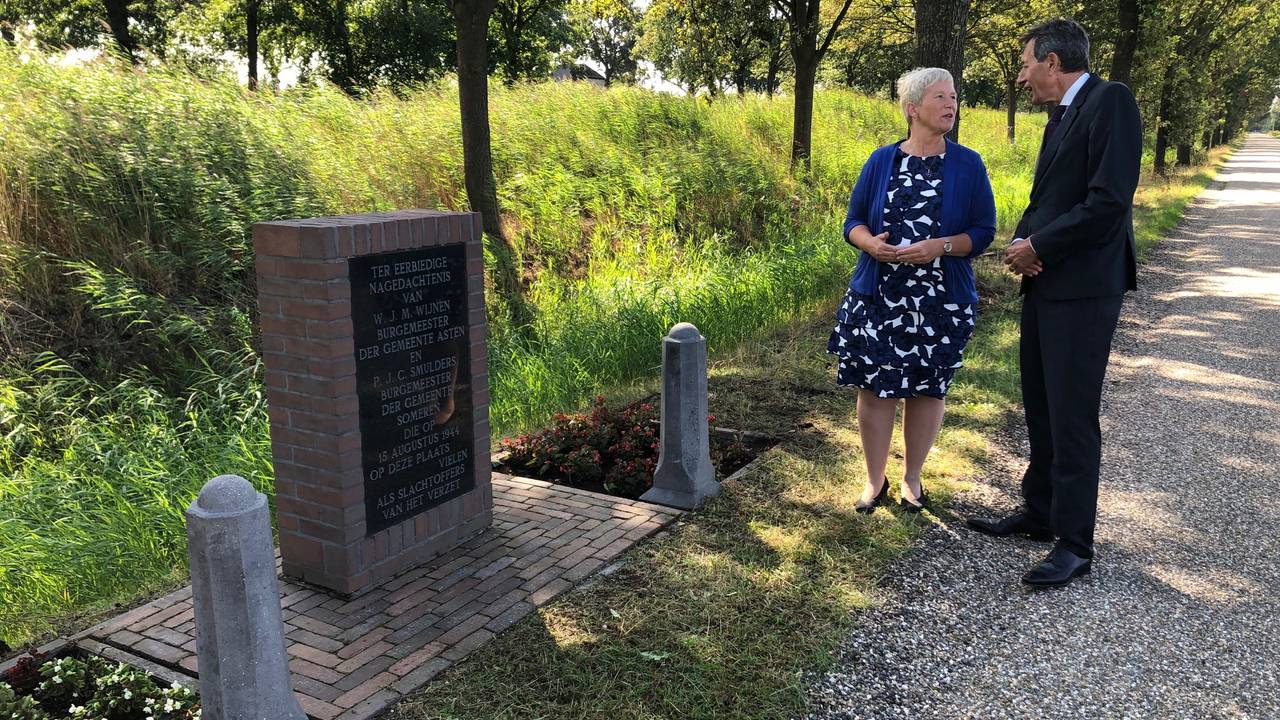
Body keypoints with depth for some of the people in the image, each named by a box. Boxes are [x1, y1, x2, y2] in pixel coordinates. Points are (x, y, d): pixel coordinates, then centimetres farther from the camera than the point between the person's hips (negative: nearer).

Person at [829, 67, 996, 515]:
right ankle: (875, 479, 20)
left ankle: (912, 479, 25)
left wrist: (939, 247, -20)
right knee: (874, 386, 3)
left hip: (940, 302, -1)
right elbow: (853, 222, 6)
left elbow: (983, 231, -1)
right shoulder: (881, 161, 4)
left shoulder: (968, 165, 1)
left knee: (926, 387, 8)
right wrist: (871, 243, -16)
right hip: (877, 297, 1)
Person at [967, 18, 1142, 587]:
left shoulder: (1110, 101, -12)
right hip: (1044, 284, 9)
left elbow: (1109, 201, -21)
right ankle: (1040, 513, 28)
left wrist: (1038, 247, -13)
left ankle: (1075, 543, 5)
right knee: (1041, 408, 15)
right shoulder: (1062, 117, 17)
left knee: (1073, 416, -4)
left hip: (1082, 289, -9)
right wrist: (1021, 241, 0)